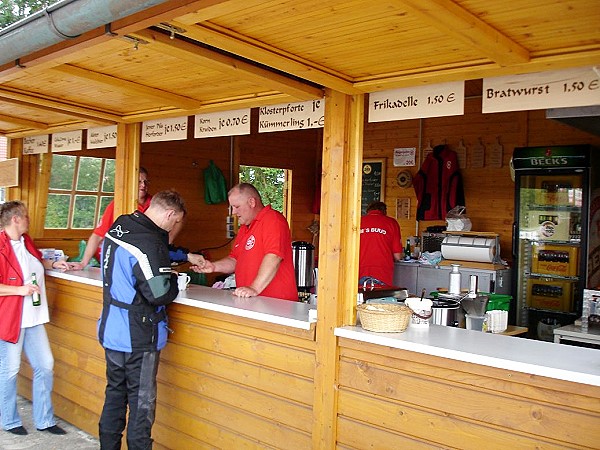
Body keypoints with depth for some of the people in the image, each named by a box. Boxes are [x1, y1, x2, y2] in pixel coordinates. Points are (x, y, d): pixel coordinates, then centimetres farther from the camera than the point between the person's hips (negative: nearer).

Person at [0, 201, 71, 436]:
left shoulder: (25, 241, 7)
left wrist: (53, 264, 13)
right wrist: (21, 289, -24)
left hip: (33, 318, 8)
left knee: (45, 366, 11)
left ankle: (44, 420, 24)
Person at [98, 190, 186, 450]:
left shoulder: (119, 227, 5)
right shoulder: (147, 241, -25)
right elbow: (161, 294, -26)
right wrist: (174, 279, -6)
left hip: (111, 330, 9)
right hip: (138, 337, -9)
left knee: (115, 394, 21)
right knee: (142, 402, 5)